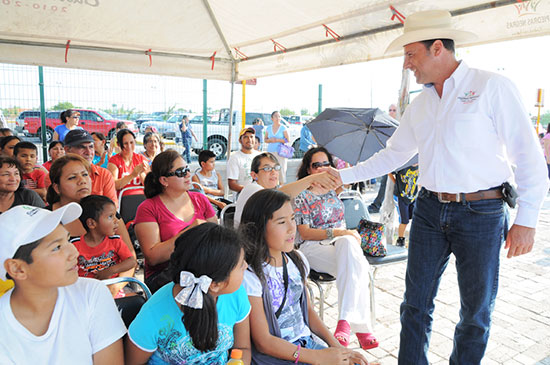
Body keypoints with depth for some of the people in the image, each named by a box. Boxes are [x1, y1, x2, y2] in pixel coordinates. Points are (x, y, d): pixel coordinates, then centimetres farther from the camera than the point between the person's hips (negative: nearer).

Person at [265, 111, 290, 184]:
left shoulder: (283, 128, 1)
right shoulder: (268, 128, 11)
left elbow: (288, 140, -1)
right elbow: (265, 139, 16)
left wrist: (277, 140, -11)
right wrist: (270, 140, -6)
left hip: (280, 151, -3)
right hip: (270, 151, 3)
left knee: (281, 168, -7)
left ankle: (281, 184, 0)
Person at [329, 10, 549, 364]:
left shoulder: (493, 87, -7)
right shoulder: (420, 104, 10)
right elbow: (392, 155, 16)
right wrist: (343, 176, 10)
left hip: (481, 213, -4)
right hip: (429, 209, 5)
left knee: (477, 310, 10)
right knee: (416, 303, 10)